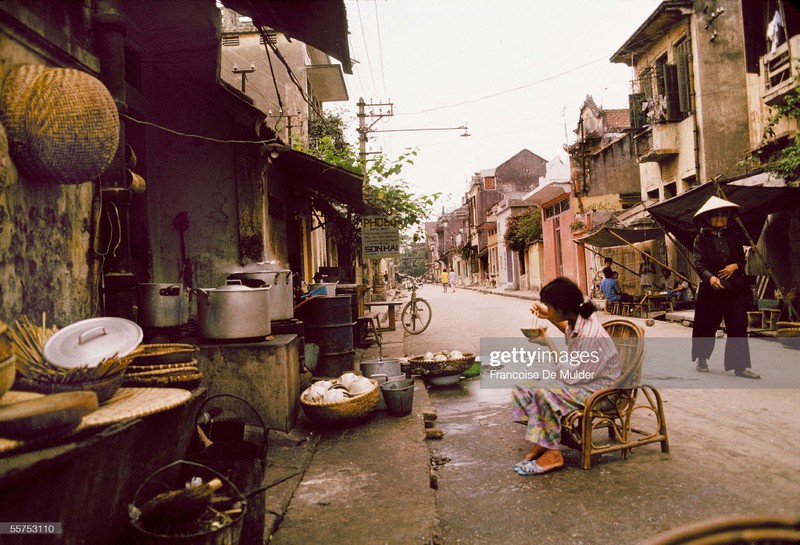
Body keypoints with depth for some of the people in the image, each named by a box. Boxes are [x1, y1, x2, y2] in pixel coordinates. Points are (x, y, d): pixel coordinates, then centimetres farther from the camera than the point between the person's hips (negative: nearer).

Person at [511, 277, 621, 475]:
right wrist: (549, 317, 9)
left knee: (544, 393, -30)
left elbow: (571, 376, -26)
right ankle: (541, 443, 3)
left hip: (597, 388, -9)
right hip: (581, 377, 9)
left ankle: (552, 453, -14)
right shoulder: (577, 320, -4)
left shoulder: (591, 336, -30)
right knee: (525, 388, -2)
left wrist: (548, 344, -20)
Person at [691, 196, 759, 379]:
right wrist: (710, 277, -30)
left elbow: (742, 259, 15)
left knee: (738, 325, -2)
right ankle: (702, 359, 26)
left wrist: (735, 266, -8)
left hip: (735, 288, 3)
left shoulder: (734, 237, 12)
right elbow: (699, 263, -12)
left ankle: (740, 366, 2)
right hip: (711, 288, -3)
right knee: (707, 325, 7)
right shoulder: (701, 239, -1)